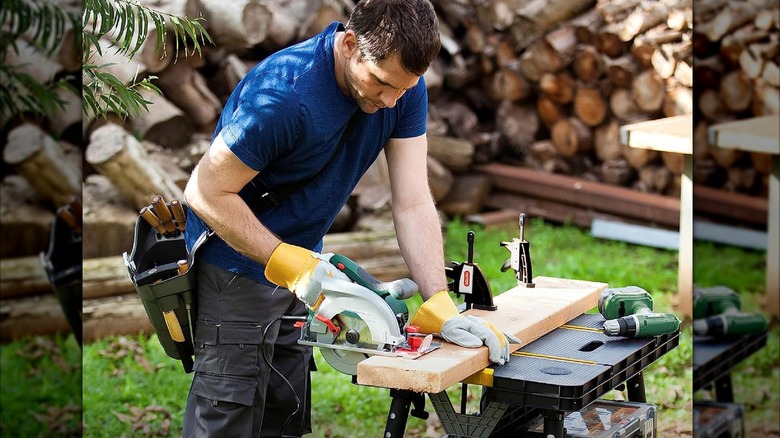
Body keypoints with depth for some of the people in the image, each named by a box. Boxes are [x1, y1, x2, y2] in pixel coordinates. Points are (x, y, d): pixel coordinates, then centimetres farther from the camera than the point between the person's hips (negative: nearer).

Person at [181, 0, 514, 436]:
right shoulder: (283, 93, -31)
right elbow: (206, 193, -25)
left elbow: (413, 203, -13)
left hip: (301, 260, 7)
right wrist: (288, 263, -31)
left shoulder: (405, 88, -11)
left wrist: (440, 305, -23)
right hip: (238, 264, -6)